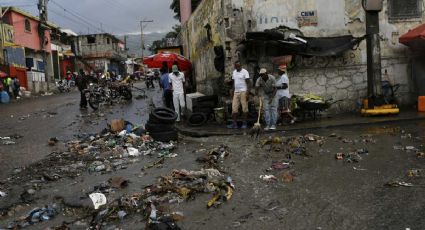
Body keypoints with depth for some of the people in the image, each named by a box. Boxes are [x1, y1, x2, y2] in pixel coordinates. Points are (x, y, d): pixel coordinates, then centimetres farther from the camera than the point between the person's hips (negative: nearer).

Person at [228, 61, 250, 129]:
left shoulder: (245, 72, -5)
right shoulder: (234, 72, 15)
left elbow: (248, 83, -8)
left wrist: (247, 93, -15)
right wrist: (232, 92, 15)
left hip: (243, 92, -6)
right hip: (236, 92, 6)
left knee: (244, 108, -2)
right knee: (234, 108, 0)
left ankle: (244, 123, 4)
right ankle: (234, 123, 2)